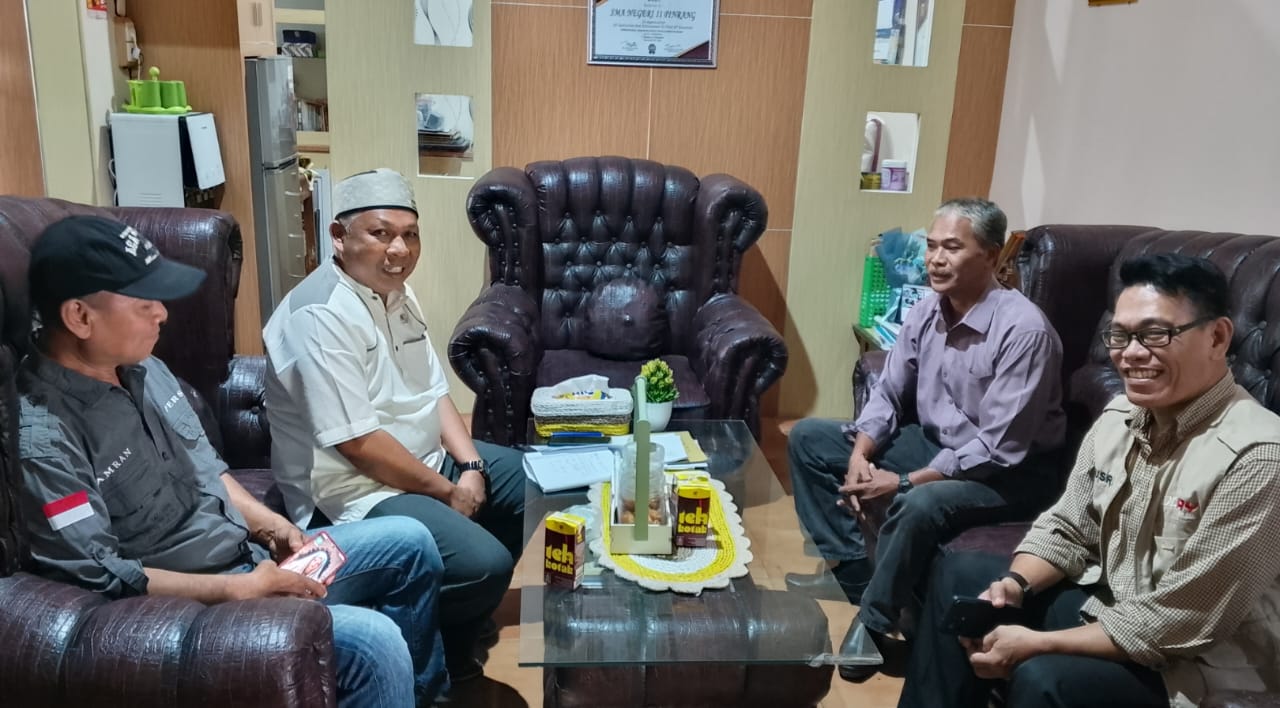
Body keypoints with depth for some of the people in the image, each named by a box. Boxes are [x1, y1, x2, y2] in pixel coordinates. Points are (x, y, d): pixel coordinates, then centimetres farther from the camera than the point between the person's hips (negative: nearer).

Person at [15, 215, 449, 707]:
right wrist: (242, 589, -23)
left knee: (410, 542, 11)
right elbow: (102, 580, -23)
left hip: (250, 557, 9)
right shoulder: (40, 438, -23)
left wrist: (274, 528, -3)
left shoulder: (143, 369, 2)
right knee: (374, 642, -25)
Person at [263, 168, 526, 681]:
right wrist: (447, 492, -16)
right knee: (484, 564, -25)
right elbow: (358, 443, -26)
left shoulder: (397, 294, 6)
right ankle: (439, 662, 8)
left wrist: (471, 467, -4)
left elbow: (434, 394, 10)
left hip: (426, 459, 10)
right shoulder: (320, 316, -23)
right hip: (355, 489, -10)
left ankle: (457, 618, 27)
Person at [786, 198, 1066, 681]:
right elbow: (888, 395, 4)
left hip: (1009, 474, -7)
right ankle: (853, 571, 3)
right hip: (932, 443, 8)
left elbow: (997, 450, -27)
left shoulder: (1023, 329, -25)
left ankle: (873, 623, -12)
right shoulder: (926, 312, -3)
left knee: (919, 505, -38)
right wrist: (861, 453, -14)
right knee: (807, 438, 1)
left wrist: (904, 483, -27)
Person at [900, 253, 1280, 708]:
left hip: (1194, 663, -8)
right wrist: (1015, 584, -12)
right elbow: (1067, 530, 8)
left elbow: (1176, 627, -26)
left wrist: (1035, 643, -23)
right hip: (1109, 602, 8)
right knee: (959, 576, 6)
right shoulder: (1119, 416, -2)